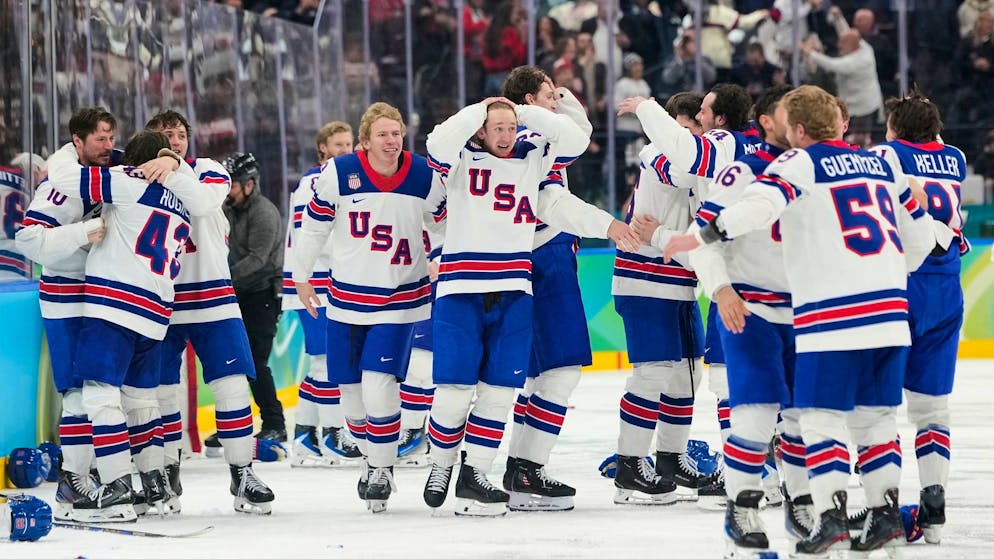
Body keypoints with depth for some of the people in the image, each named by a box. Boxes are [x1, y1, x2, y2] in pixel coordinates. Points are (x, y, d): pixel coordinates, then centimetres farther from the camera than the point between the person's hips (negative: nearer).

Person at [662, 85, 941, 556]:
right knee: (875, 413, 16)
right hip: (890, 312, 6)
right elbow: (920, 234, 22)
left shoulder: (800, 163, -2)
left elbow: (761, 204, -21)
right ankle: (886, 512, 12)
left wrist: (703, 235, -20)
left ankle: (832, 517, -11)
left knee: (823, 415, -2)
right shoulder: (880, 164, 17)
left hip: (831, 314, -6)